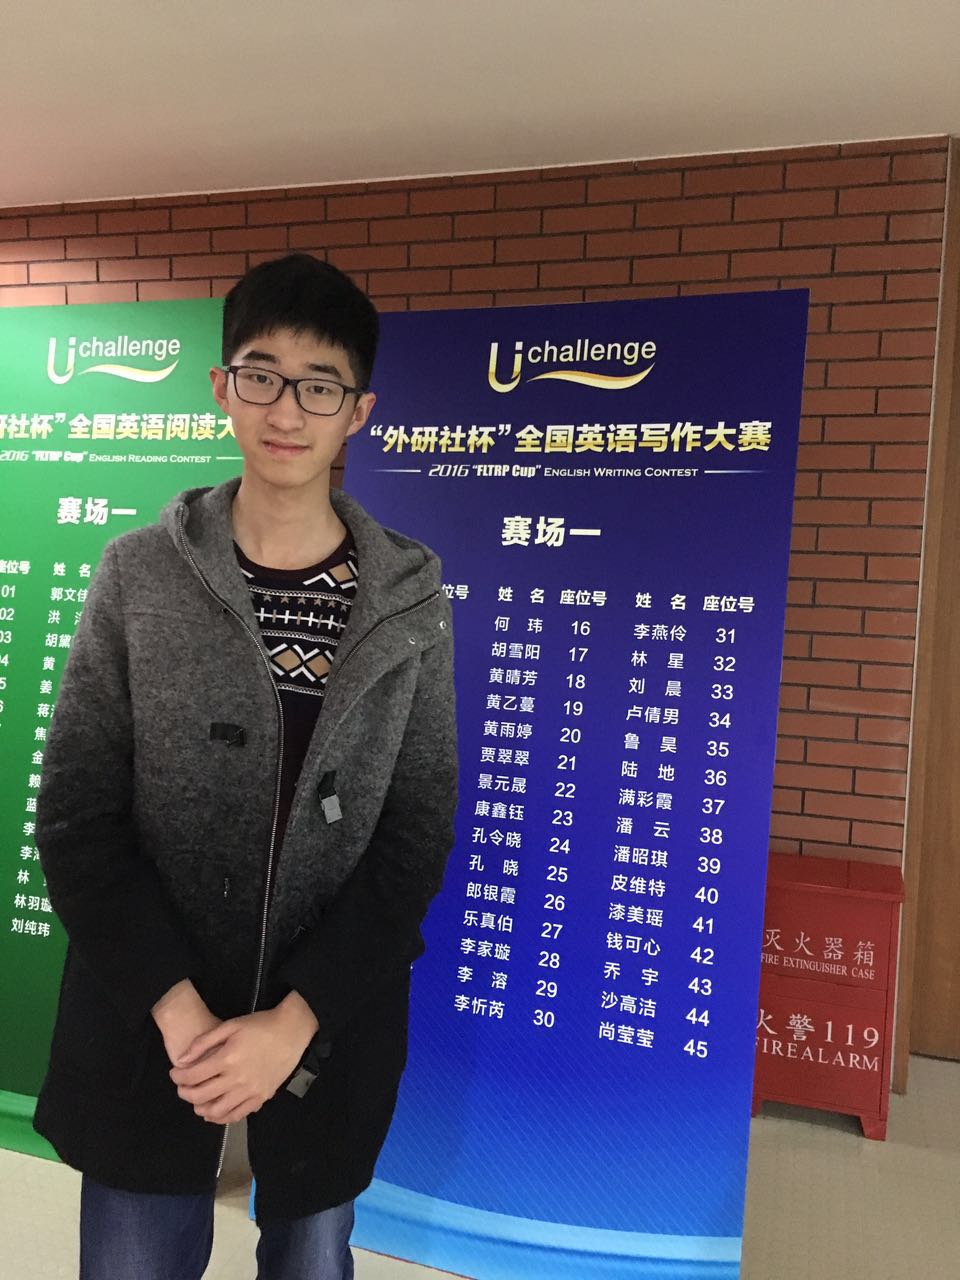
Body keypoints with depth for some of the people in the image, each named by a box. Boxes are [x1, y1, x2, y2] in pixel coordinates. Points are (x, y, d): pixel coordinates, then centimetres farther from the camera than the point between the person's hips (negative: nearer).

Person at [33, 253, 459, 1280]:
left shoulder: (410, 602, -6)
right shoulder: (140, 573, -6)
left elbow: (417, 837, -6)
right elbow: (76, 817, -6)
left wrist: (295, 1020, -12)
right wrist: (179, 1011, -13)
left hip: (330, 1031, 1)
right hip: (146, 1026, 0)